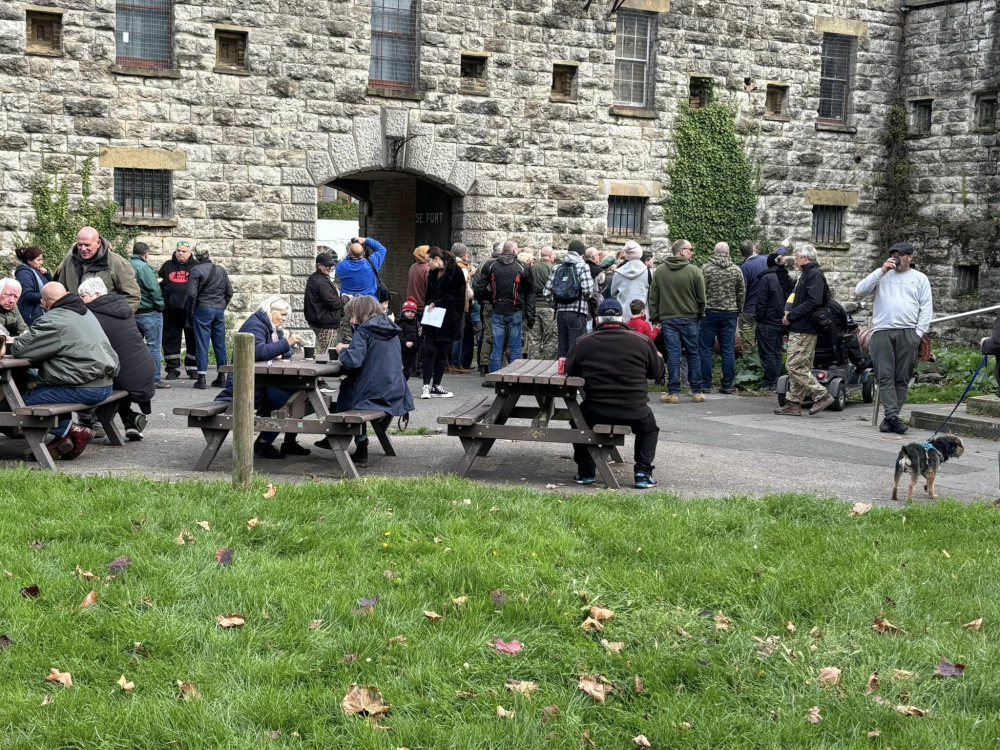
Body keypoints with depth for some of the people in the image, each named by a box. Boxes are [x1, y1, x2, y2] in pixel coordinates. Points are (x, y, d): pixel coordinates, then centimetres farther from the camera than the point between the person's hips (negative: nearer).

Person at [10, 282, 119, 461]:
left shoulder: (53, 322, -12)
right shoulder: (85, 312, 17)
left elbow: (19, 348, -12)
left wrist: (8, 347, 11)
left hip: (85, 389, -10)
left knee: (25, 402, -5)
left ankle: (72, 431, -2)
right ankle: (62, 437, 13)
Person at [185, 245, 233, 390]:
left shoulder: (196, 271, -9)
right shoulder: (221, 270, 8)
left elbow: (192, 294, -13)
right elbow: (229, 292, 12)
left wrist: (190, 311, -1)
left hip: (203, 309, -5)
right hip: (219, 310, 5)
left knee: (202, 344, -2)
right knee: (220, 344, 9)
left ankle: (201, 378, -5)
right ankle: (221, 377, 13)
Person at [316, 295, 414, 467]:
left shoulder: (364, 331, -11)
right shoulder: (391, 330, 12)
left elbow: (352, 361, -23)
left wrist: (342, 350, -2)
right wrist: (351, 348, 14)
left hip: (373, 394, -7)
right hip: (396, 393, 7)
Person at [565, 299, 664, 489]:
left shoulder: (582, 343, -3)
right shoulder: (642, 341, -2)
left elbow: (569, 370, 10)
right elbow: (656, 372, 11)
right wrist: (659, 358, 35)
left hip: (595, 412, 0)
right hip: (634, 412, 0)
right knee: (649, 427, 32)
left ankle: (585, 472, 27)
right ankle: (643, 472, 18)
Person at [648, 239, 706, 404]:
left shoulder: (659, 271, 0)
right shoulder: (694, 271, -7)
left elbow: (653, 297, 2)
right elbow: (701, 298, -2)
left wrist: (654, 318, 9)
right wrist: (700, 314, 14)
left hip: (667, 319, 1)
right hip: (689, 319, -1)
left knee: (673, 355, 2)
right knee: (693, 354, 8)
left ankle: (673, 392, 0)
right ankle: (697, 391, 12)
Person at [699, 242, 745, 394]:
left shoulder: (705, 269, -5)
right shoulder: (736, 270, 3)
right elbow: (742, 294, 8)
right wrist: (737, 310, 20)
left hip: (709, 313, -2)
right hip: (729, 314, 2)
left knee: (706, 350, 3)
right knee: (728, 351, 6)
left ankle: (705, 385, 3)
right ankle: (727, 385, 7)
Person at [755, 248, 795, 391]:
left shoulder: (766, 278, -13)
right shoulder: (787, 279, 7)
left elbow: (762, 300, -14)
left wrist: (758, 316, -7)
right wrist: (785, 316, 14)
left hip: (767, 322, -7)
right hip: (781, 322, 7)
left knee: (767, 353, -3)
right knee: (777, 352, 12)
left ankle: (769, 382, -2)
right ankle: (775, 381, 16)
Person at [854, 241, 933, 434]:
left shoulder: (919, 278, 14)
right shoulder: (881, 275, 15)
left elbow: (926, 308, 10)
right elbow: (859, 291, 2)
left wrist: (918, 333, -2)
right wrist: (882, 271, -4)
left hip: (908, 333, 0)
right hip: (882, 332, 0)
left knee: (902, 378, -2)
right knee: (885, 376, -9)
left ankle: (890, 417, 2)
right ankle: (892, 416, -12)